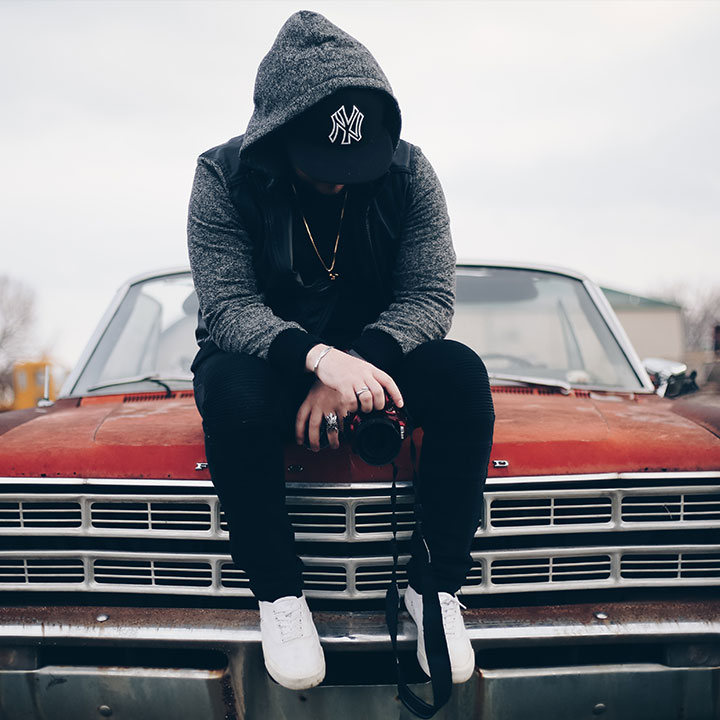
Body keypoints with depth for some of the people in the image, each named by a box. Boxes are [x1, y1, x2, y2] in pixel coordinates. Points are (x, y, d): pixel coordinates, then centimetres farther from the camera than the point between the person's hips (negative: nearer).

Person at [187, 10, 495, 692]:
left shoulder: (408, 171, -8)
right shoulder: (223, 177, -13)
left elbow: (430, 295, -13)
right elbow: (228, 307, -22)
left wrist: (357, 362, -33)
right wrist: (318, 357, -42)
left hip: (376, 354, 2)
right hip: (267, 356, -1)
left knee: (463, 375, -28)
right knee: (232, 393, -37)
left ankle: (437, 585, -16)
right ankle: (277, 592, -18)